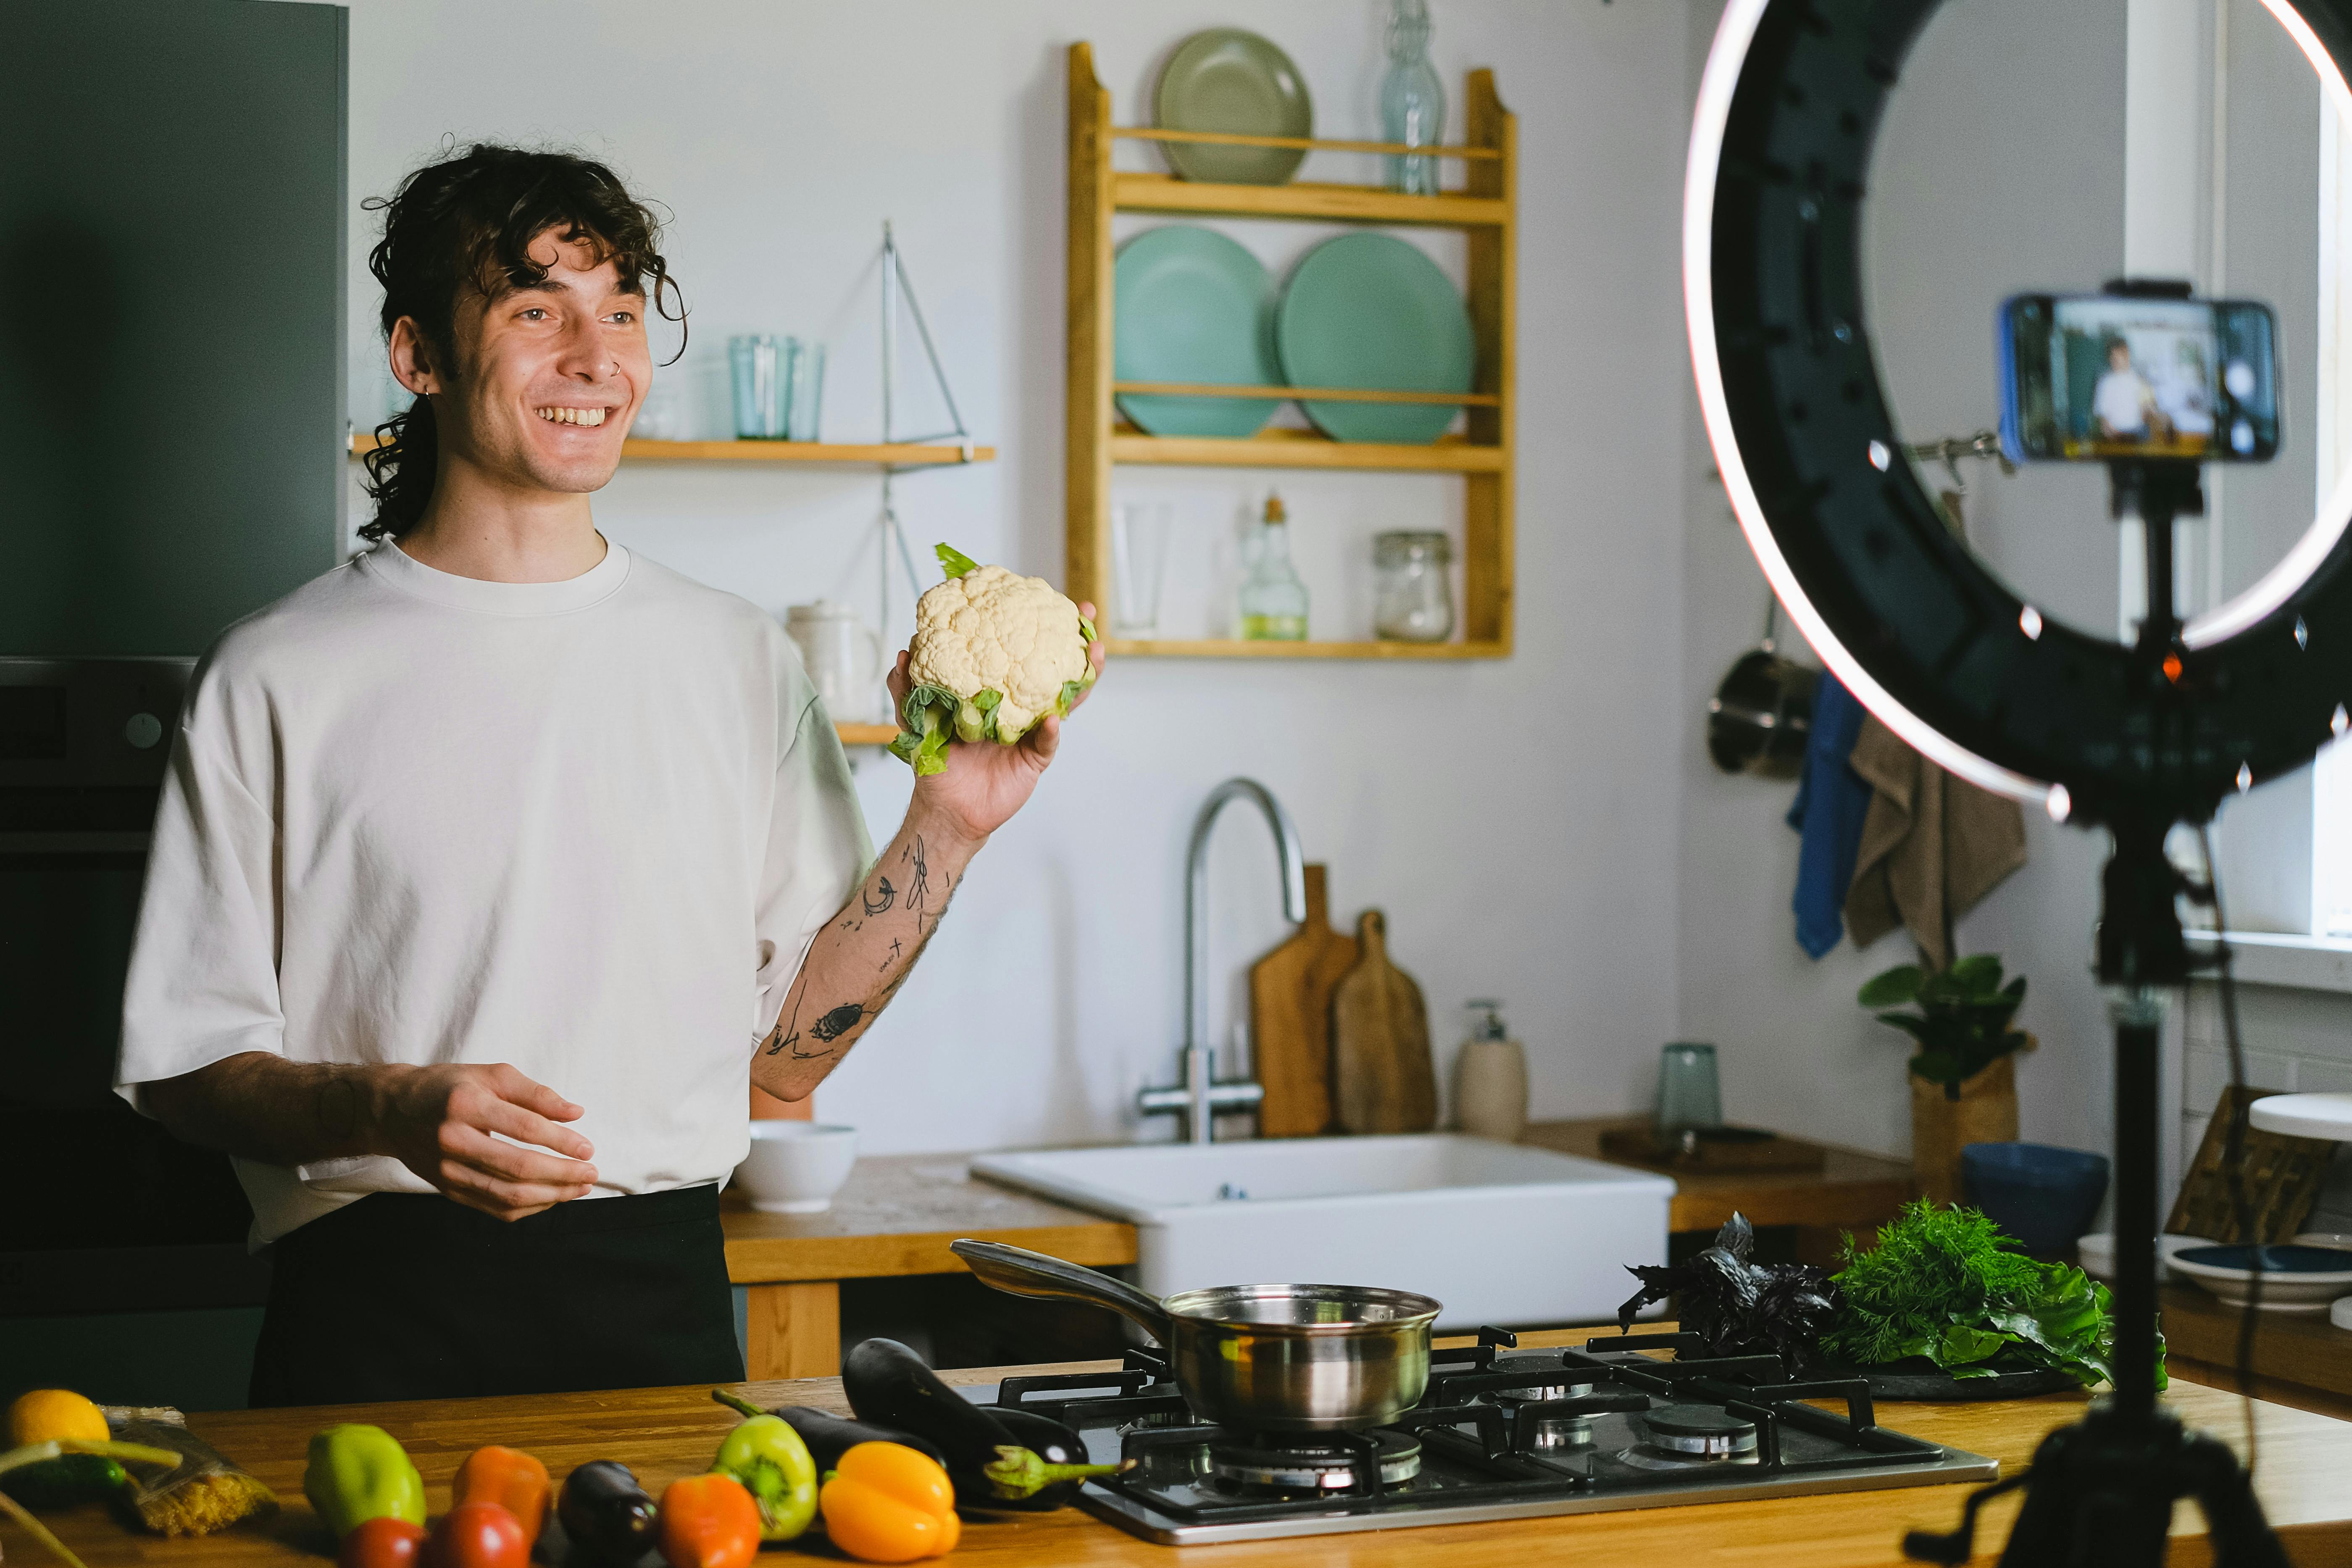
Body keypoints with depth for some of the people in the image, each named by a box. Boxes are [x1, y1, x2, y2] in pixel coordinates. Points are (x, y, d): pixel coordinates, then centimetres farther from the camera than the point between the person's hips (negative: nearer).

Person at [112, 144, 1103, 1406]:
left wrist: (944, 827, 1)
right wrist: (393, 1111, -16)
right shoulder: (281, 677, 2)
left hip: (661, 1299, 2)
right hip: (379, 1312, -2)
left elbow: (787, 1048, 11)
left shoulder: (738, 661, 11)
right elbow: (183, 1062, 2)